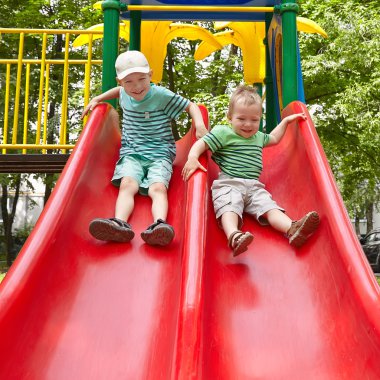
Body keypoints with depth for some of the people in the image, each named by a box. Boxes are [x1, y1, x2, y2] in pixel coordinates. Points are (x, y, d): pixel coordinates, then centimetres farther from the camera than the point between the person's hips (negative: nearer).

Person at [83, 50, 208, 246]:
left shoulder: (162, 95, -4)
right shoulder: (124, 94, 11)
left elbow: (191, 106, 3)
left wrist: (199, 124, -16)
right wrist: (97, 99, 30)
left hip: (159, 154, -3)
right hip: (131, 154, 3)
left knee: (158, 187, -31)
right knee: (127, 184, -29)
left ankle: (159, 224, -57)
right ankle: (120, 224, -53)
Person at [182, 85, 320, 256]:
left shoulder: (259, 137, 26)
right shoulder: (223, 133, 3)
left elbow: (273, 138, 47)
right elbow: (201, 144, -5)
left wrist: (286, 120, 46)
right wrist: (192, 158, -24)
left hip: (254, 186, 6)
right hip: (228, 184, -5)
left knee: (269, 206, -19)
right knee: (230, 206, -35)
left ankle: (293, 229, -41)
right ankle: (234, 236, -60)